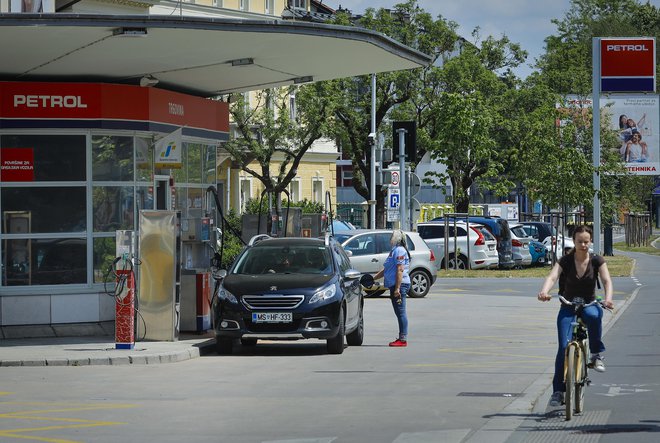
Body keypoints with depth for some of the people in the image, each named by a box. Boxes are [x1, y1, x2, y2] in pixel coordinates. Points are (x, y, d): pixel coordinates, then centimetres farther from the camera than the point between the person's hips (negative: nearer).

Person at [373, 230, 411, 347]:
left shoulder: (400, 251, -11)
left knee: (401, 312, -10)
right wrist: (373, 278, 26)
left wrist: (397, 288, -24)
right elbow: (386, 270, 29)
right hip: (394, 285, 10)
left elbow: (400, 270, -19)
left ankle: (403, 339, -10)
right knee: (399, 312, 11)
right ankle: (401, 338, 14)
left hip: (400, 285, -10)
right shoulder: (394, 250, 21)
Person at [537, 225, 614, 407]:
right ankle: (558, 390, -7)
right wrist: (544, 292, -46)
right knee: (564, 347, -15)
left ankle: (597, 354, -18)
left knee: (593, 315, -39)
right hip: (568, 308, 0)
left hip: (589, 305, 0)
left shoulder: (596, 261, -6)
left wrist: (608, 298, -40)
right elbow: (552, 277, -24)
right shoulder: (566, 261, -8)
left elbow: (606, 280, -19)